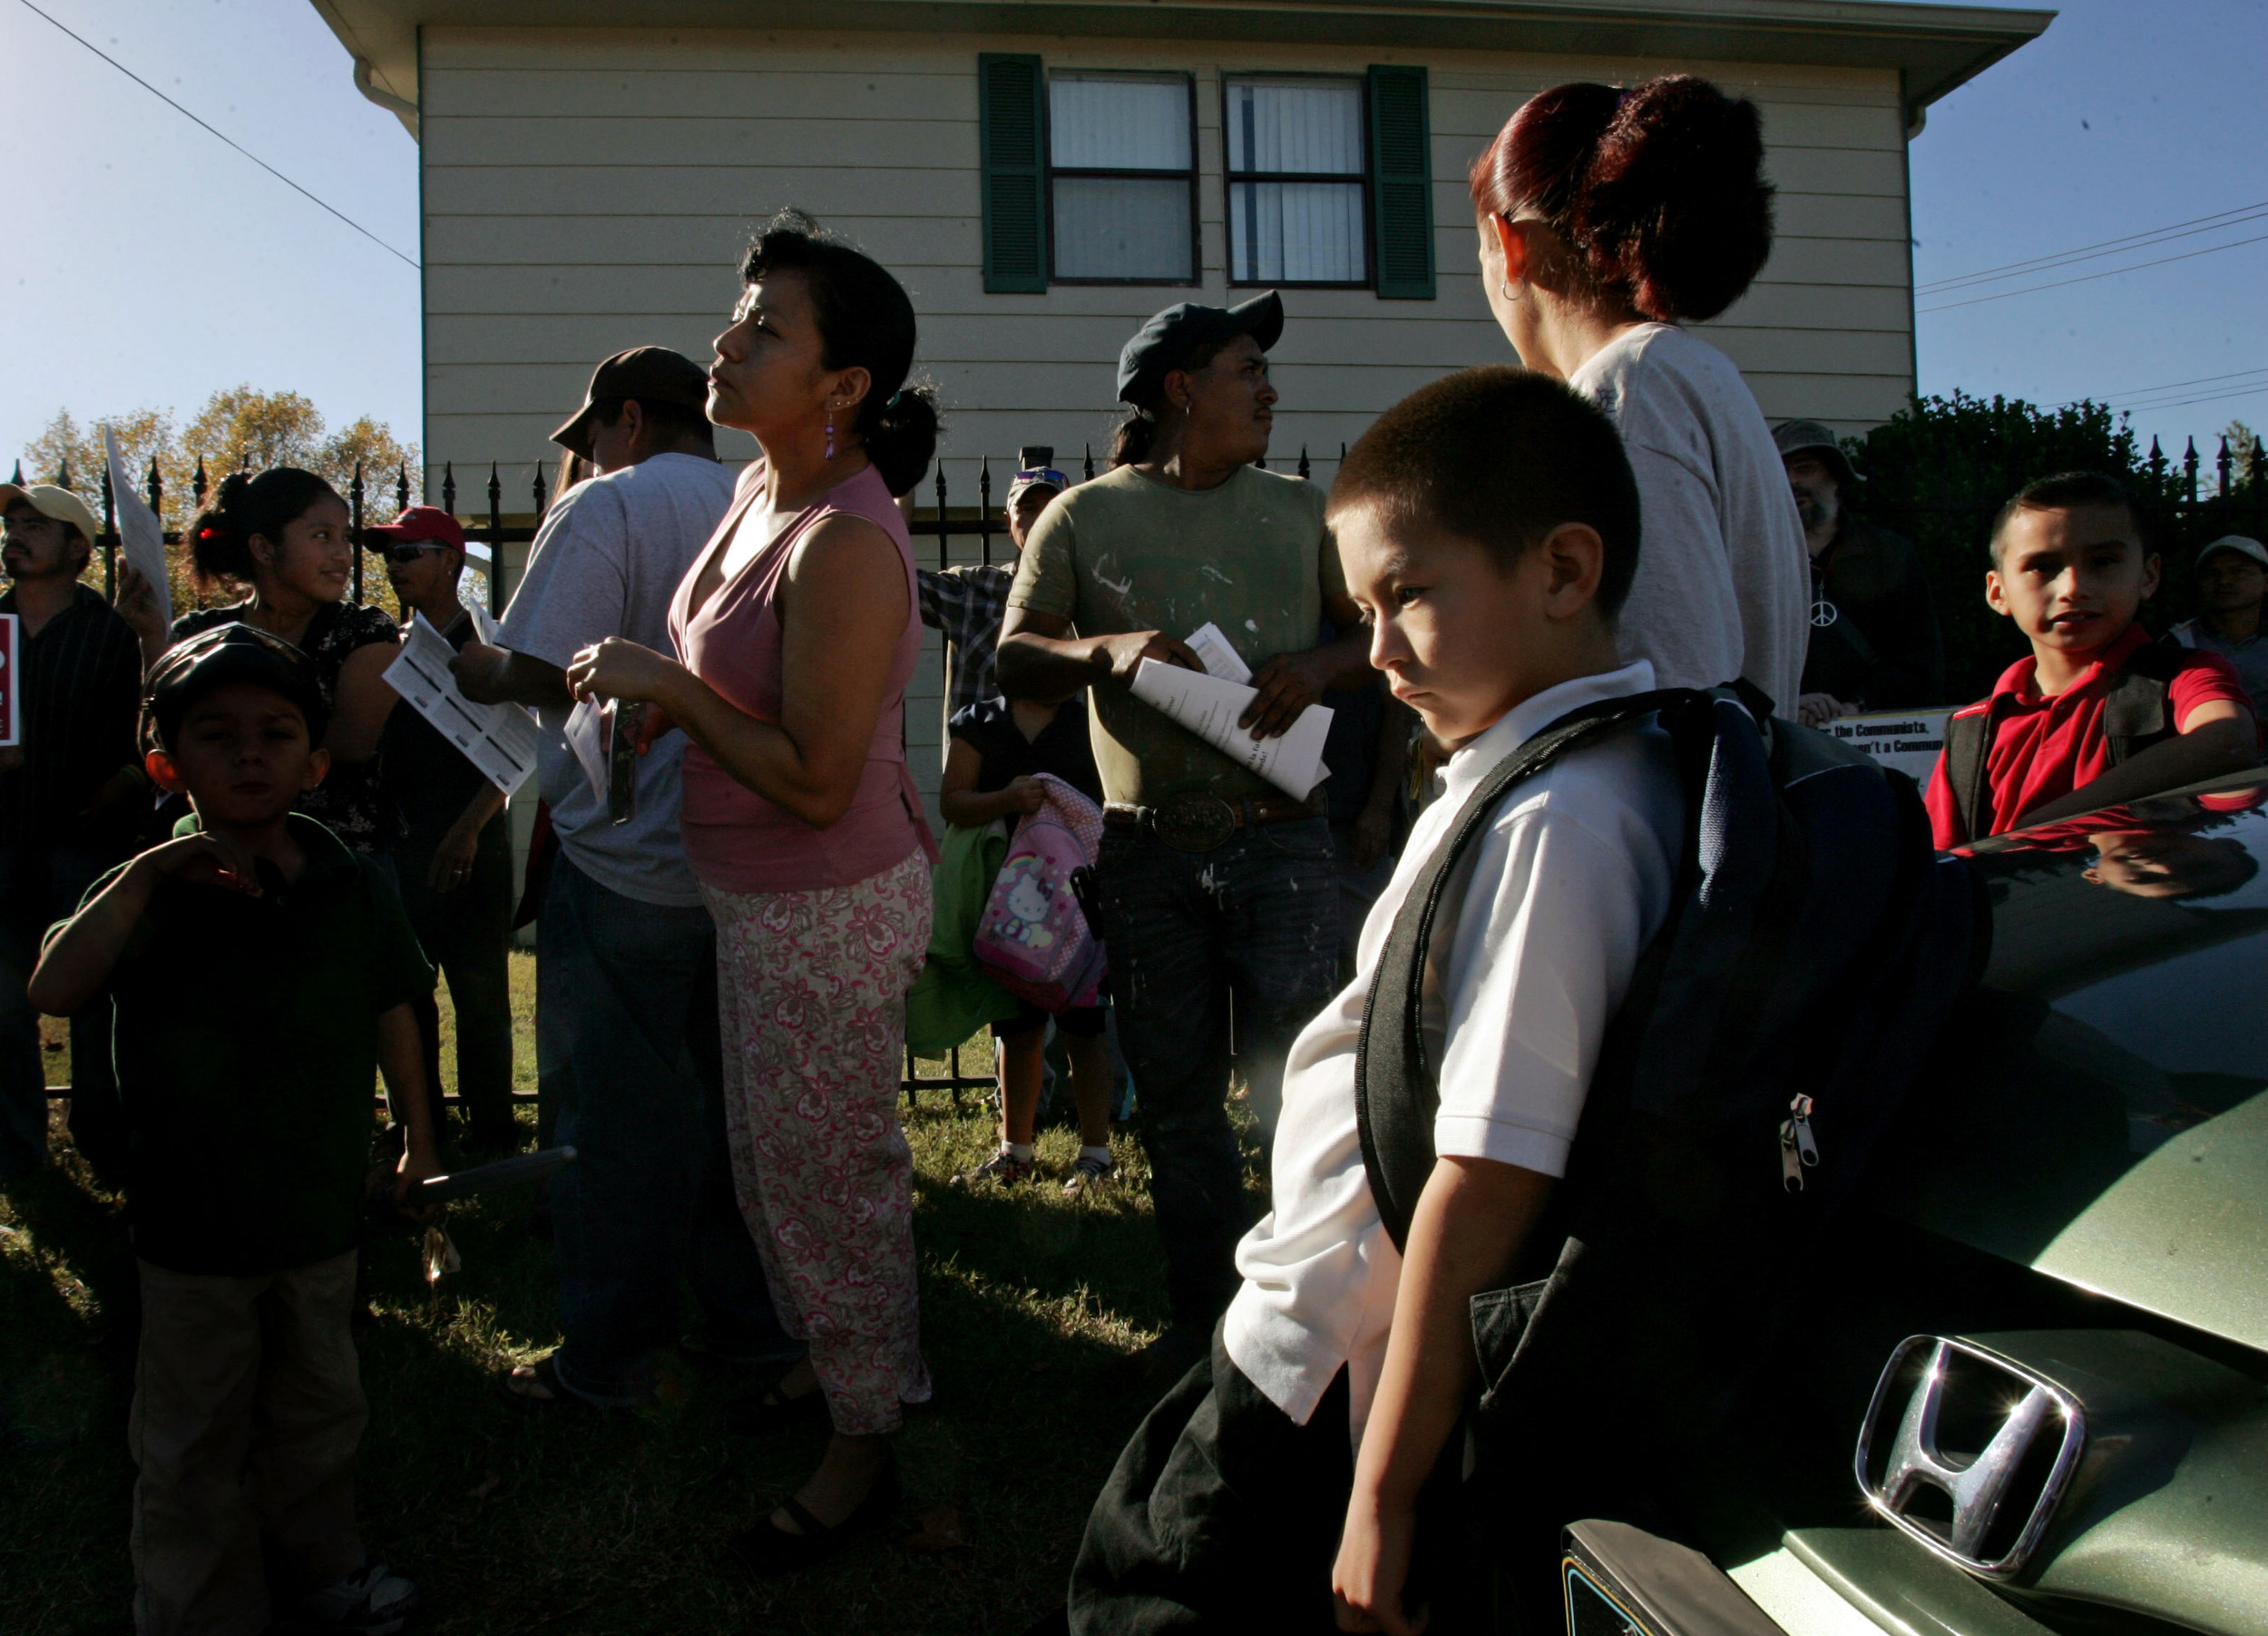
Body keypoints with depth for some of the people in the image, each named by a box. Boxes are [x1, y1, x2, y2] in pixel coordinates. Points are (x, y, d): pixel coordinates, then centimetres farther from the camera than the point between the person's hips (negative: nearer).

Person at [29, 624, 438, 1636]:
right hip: (191, 1220, -2)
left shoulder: (351, 888, -4)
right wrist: (145, 875, -33)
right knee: (192, 1439, 12)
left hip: (320, 1204, 3)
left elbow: (390, 1012, 7)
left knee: (317, 1408, 22)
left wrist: (417, 1136, 9)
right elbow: (51, 992, -26)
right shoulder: (151, 896, -10)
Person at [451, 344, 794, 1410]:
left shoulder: (606, 509, -11)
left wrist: (479, 668, 0)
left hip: (627, 868, -6)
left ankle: (607, 1359, 16)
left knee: (611, 1119, 5)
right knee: (730, 1099, 16)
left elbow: (541, 672, -20)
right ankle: (752, 1322, 27)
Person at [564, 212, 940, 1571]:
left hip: (832, 909, -9)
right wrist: (656, 692, 4)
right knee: (771, 1161, 24)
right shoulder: (760, 491, 1)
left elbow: (818, 780, -27)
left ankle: (866, 1448, 27)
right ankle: (834, 1358, 46)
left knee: (826, 1175, 7)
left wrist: (665, 685, -20)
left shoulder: (845, 543, -27)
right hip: (764, 898, 9)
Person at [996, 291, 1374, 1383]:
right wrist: (1106, 653, -18)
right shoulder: (1083, 518, 4)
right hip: (1146, 850, 0)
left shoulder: (1297, 510, 10)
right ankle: (1203, 1317, 23)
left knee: (1295, 1087, -5)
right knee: (1176, 1098, 9)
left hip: (1276, 837, 0)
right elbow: (1016, 659, 1)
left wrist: (1320, 666, -7)